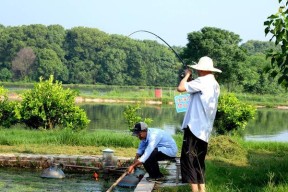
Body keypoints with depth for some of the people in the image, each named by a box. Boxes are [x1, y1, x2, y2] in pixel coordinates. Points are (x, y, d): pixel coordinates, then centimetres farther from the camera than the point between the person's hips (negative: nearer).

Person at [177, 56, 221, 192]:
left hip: (194, 127, -9)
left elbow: (180, 88, -17)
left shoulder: (202, 81, -12)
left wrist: (187, 74, 0)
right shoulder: (215, 85, 16)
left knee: (188, 160, -8)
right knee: (198, 161, 14)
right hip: (204, 130, 9)